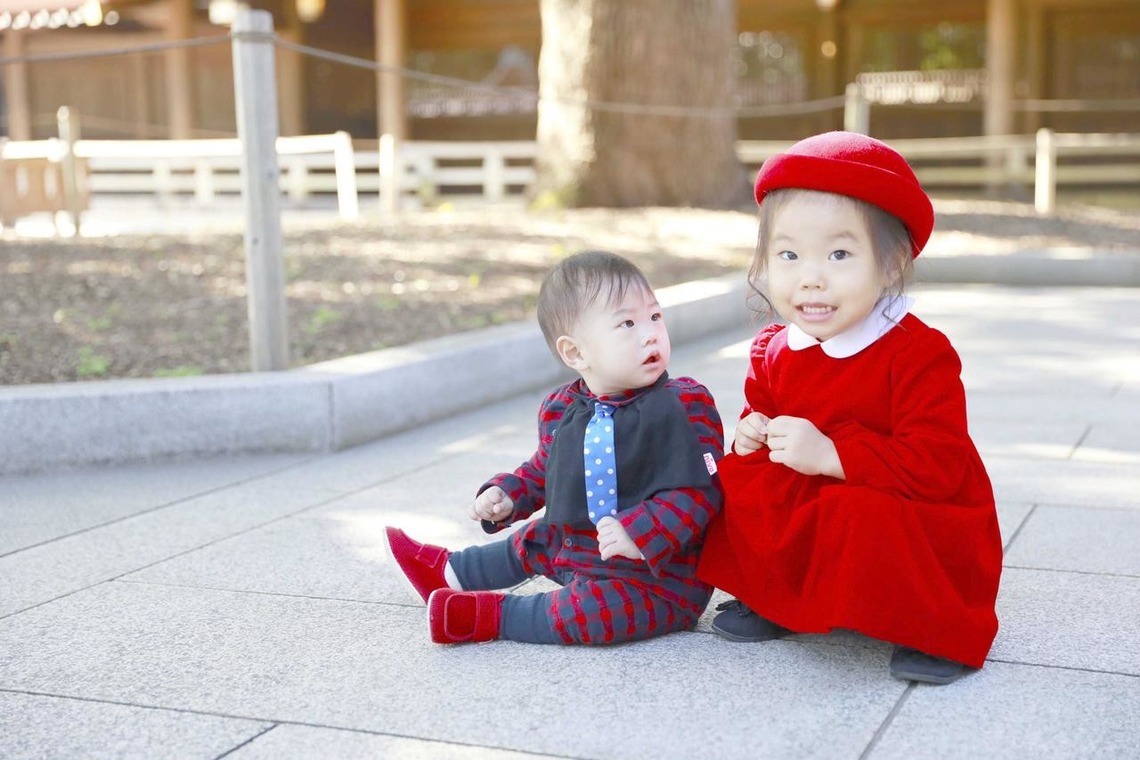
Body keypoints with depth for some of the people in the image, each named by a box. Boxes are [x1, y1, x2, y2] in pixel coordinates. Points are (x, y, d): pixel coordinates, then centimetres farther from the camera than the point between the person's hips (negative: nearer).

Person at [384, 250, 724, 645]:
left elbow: (700, 489, -24)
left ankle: (491, 615, -12)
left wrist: (640, 534, -34)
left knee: (594, 611, -31)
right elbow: (544, 469, 19)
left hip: (659, 575, -7)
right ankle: (448, 572, 52)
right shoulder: (560, 410, -1)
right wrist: (507, 494, 0)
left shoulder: (685, 405, -19)